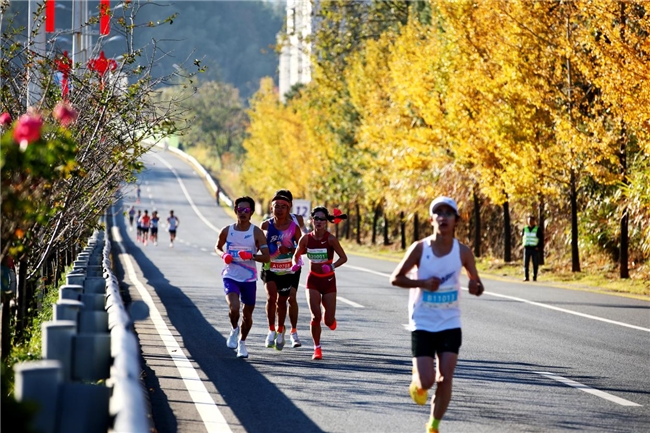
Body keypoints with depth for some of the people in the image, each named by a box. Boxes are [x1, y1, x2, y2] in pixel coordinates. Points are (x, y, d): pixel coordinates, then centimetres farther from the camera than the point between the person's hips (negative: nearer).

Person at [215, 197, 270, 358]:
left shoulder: (257, 233, -6)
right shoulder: (227, 231, -2)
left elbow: (266, 257, -8)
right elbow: (217, 247, 17)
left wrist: (251, 256, -26)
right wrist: (223, 255, -6)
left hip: (249, 278, 1)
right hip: (231, 276, -1)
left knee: (248, 315, 10)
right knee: (234, 308, -23)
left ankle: (242, 342, 33)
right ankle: (234, 330, 8)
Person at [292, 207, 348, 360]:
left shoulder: (330, 239, -15)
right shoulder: (306, 239, -8)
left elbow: (343, 257, -12)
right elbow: (296, 255, 8)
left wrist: (332, 266, -28)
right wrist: (295, 264, -10)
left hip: (329, 281, -1)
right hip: (313, 280, 1)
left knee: (329, 321, 1)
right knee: (315, 316, -15)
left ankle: (330, 319, 41)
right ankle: (317, 349, 3)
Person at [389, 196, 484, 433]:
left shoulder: (463, 252, -4)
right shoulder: (420, 248, -10)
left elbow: (477, 286, 5)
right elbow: (395, 278, -4)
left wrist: (475, 287, -19)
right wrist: (423, 283, -19)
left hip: (450, 324, 2)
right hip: (423, 324, -2)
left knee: (445, 380, -6)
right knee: (427, 381, -8)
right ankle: (418, 381, 30)